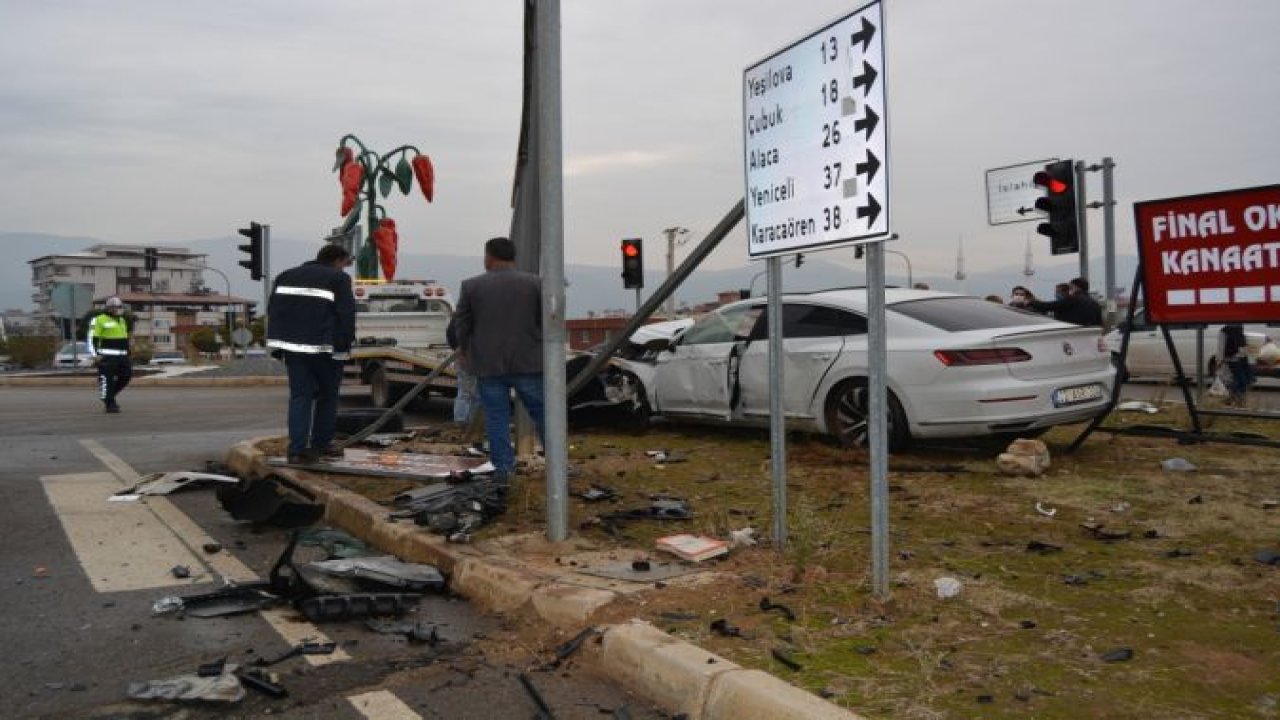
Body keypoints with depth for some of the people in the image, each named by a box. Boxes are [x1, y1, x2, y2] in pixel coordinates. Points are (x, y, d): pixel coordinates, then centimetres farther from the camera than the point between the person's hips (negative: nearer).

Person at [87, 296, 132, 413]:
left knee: (126, 375, 2)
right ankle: (109, 404, 2)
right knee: (107, 380, -5)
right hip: (107, 356, -7)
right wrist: (96, 354, -16)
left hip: (121, 356, 7)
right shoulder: (100, 320, -6)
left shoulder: (122, 320, 18)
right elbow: (92, 338, -8)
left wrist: (127, 353, 22)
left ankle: (110, 395, 20)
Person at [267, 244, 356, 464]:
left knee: (299, 396, 6)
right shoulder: (339, 279, -1)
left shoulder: (286, 276, 18)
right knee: (327, 396, 11)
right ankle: (320, 445, 15)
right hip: (325, 348, -5)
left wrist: (278, 345, 17)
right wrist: (345, 343, 0)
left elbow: (273, 311, 16)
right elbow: (346, 315, -9)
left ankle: (297, 450, -3)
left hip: (293, 346, 5)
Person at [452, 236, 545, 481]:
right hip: (528, 362, 0)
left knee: (496, 417, 6)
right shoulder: (534, 283, -1)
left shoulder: (471, 286, -1)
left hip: (488, 363, 0)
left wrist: (465, 350, 20)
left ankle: (503, 467, 5)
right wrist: (545, 349, 15)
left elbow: (461, 324, 3)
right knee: (542, 412, 7)